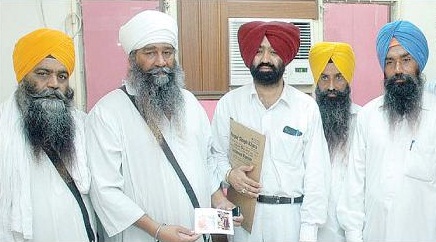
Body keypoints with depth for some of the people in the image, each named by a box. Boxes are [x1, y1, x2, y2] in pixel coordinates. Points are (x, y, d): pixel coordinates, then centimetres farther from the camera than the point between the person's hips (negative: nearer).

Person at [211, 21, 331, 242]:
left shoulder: (307, 107, -5)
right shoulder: (228, 103, -1)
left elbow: (316, 173, -4)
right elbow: (216, 154, 6)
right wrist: (229, 174, -15)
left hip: (291, 215, 0)